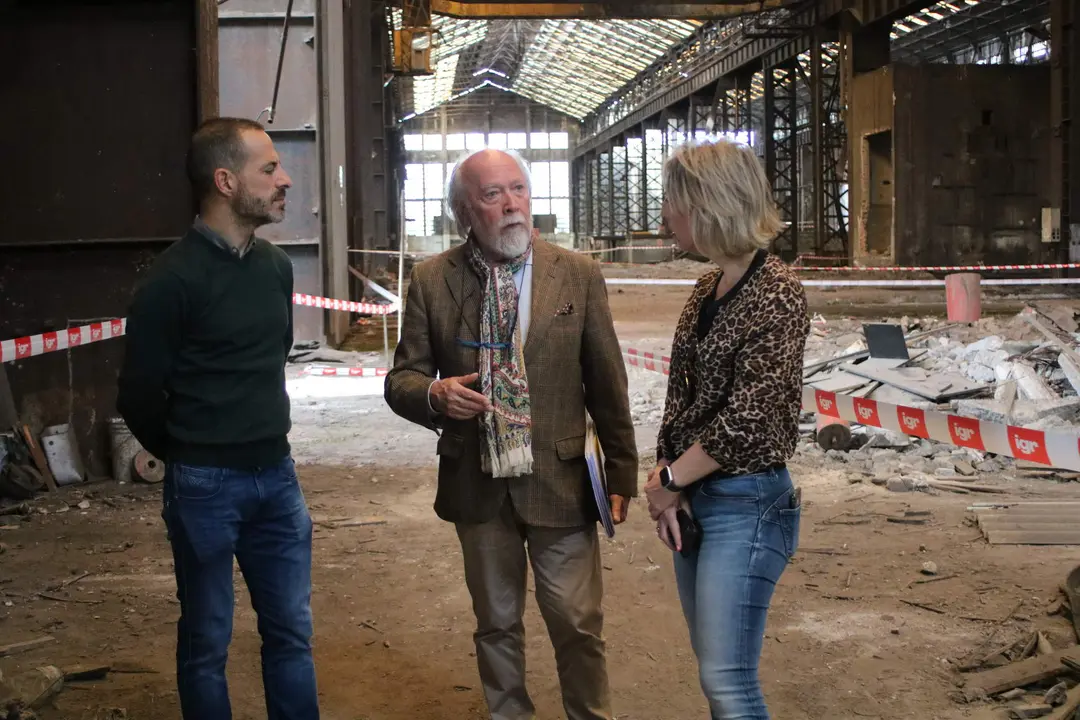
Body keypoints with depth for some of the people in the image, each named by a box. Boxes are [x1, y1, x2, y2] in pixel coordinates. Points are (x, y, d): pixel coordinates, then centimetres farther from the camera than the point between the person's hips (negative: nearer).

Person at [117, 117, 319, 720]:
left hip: (277, 475, 6)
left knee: (292, 632, 12)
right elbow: (139, 396, -8)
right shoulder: (175, 278, -14)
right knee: (207, 642, 9)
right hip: (206, 485, -5)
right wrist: (190, 457, 6)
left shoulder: (276, 265, 5)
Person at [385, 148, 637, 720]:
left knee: (577, 624, 5)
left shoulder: (578, 275, -3)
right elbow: (401, 379, 2)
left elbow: (606, 383, 0)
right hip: (476, 483, 2)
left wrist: (622, 473, 0)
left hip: (559, 481, -1)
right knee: (496, 625, 16)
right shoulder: (431, 280, -1)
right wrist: (435, 394, -21)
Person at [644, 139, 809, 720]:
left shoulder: (776, 293, -16)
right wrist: (665, 481, -4)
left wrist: (668, 479, -10)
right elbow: (682, 393, 10)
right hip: (693, 499, 8)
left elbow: (747, 420, -21)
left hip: (746, 504, -8)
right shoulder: (708, 288, 9)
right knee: (715, 665, 15)